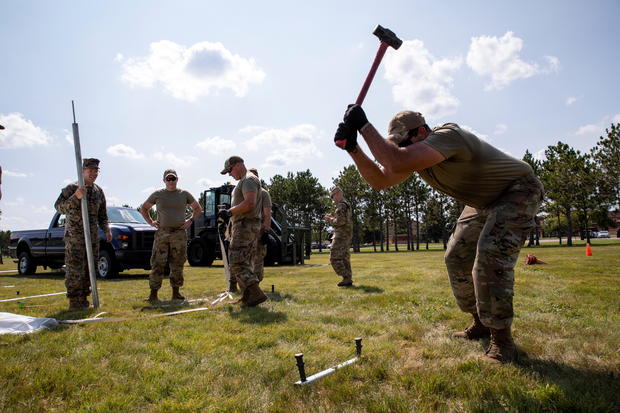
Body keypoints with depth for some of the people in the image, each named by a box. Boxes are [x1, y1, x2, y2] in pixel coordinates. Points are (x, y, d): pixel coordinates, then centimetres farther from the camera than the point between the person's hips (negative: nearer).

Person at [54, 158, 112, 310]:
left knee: (89, 269, 8)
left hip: (92, 236, 6)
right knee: (74, 270, -7)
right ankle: (74, 301, 0)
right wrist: (76, 197, -30)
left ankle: (83, 299, 18)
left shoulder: (99, 191, 12)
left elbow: (102, 215, 19)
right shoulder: (71, 188, -5)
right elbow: (59, 207, -16)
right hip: (74, 236, -6)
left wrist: (107, 230, 6)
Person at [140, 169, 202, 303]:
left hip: (179, 233, 1)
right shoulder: (157, 194, 7)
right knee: (157, 264, -4)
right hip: (162, 233, -1)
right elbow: (143, 208, 19)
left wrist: (190, 220, 4)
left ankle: (176, 292, 13)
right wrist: (150, 222, 6)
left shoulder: (184, 194, 8)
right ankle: (153, 294, 1)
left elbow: (198, 209, 18)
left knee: (177, 264, 4)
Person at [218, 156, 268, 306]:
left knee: (237, 261, -14)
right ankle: (248, 295, 15)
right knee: (245, 262, 11)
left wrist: (229, 212, -19)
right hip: (243, 225, 11)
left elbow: (249, 203, -24)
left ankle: (256, 292, -19)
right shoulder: (243, 181, 23)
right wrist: (229, 215, 13)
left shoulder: (249, 179, -10)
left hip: (246, 225, -11)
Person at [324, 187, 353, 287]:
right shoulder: (347, 204, 19)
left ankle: (346, 278, -10)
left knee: (334, 258, -7)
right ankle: (348, 279, 11)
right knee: (345, 258, 11)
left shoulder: (341, 205, -14)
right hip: (347, 236, 10)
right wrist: (332, 218, 14)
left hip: (341, 235, -10)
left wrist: (330, 219, -7)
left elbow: (340, 221, -23)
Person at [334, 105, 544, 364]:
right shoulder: (415, 152, -8)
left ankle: (502, 341, -11)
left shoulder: (448, 136, -36)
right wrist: (353, 149, -21)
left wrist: (363, 125, -43)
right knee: (456, 259, 8)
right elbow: (380, 180, -8)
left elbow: (397, 163, -52)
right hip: (484, 201, 9)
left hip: (520, 192, -9)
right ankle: (481, 324, 24)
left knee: (490, 259, -25)